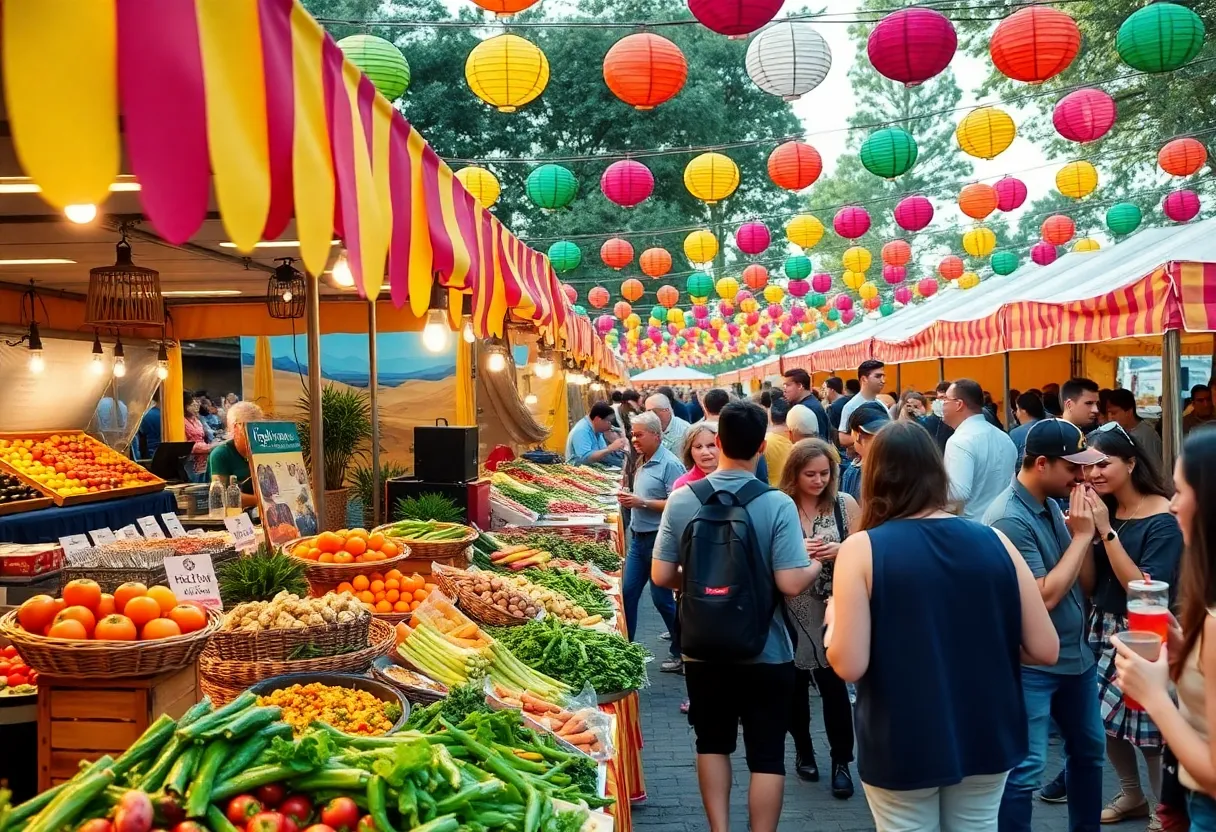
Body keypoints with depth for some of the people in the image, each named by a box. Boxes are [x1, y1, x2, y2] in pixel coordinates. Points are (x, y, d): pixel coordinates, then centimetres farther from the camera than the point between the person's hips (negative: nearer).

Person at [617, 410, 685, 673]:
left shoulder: (669, 464, -16)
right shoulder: (642, 461, 10)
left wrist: (642, 503, -21)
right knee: (628, 592, 9)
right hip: (639, 537, 8)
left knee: (661, 597, 0)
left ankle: (682, 653, 15)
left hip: (659, 539, -8)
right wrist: (629, 500, 2)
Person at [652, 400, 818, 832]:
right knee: (766, 756, 8)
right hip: (765, 652, -3)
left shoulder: (682, 500, -8)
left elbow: (662, 576, -6)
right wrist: (817, 566, 1)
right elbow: (791, 583, -19)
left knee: (713, 744, 20)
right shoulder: (777, 504, -16)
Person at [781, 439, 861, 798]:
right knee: (795, 681, 13)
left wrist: (840, 550, -18)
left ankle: (841, 761, 11)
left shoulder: (845, 505, -2)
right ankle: (803, 749, 32)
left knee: (833, 682, -2)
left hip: (833, 608, -1)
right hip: (790, 609, 1)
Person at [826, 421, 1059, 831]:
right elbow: (1045, 650, -3)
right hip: (986, 737, 3)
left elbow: (849, 665, -18)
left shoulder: (862, 549, -14)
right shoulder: (994, 542, -5)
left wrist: (834, 622, 2)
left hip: (902, 747, -3)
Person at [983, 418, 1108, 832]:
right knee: (1024, 769, -6)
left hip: (1075, 653, 9)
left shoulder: (1052, 503, 3)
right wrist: (1081, 535, -20)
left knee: (1089, 748, 23)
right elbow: (1044, 597, -26)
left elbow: (1084, 582, 11)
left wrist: (1087, 530, -6)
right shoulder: (1009, 520, -22)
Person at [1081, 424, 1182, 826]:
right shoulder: (1103, 510, 3)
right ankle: (1132, 795, 34)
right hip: (1105, 630, 7)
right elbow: (1088, 585, 3)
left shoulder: (1163, 520, -16)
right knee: (1106, 718, 13)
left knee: (1152, 730, -1)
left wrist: (1107, 532, -25)